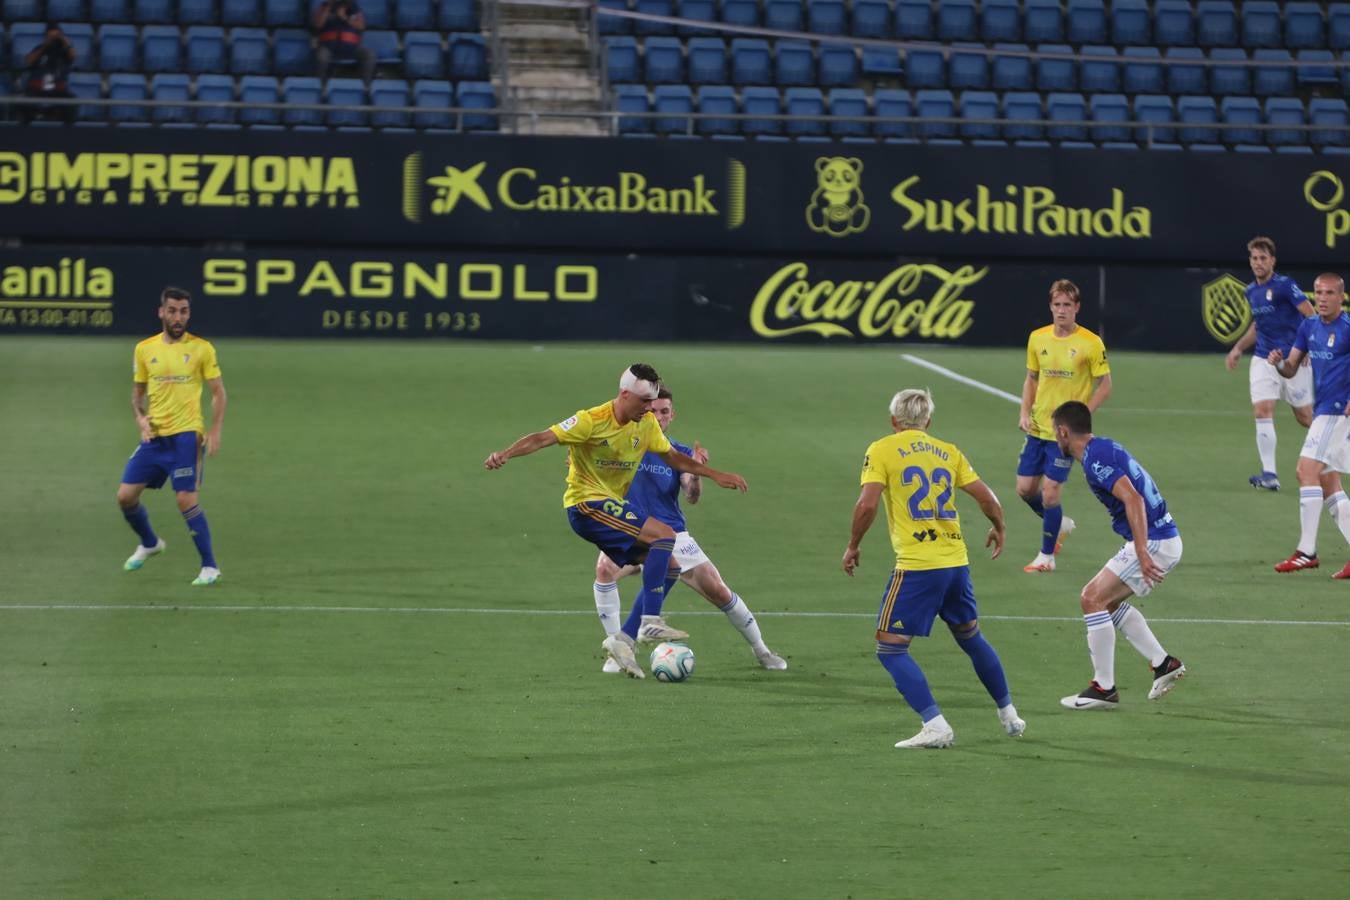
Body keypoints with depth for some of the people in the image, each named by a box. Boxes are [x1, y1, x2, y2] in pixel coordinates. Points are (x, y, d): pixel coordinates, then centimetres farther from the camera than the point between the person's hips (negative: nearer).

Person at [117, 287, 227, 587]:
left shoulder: (201, 349, -3)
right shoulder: (145, 349, 6)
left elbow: (218, 392, 1)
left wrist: (215, 431, -10)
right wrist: (140, 417, -3)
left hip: (186, 435, -4)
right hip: (153, 437, 4)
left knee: (187, 500, -13)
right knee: (126, 496, 3)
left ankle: (209, 566, -2)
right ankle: (149, 543, 32)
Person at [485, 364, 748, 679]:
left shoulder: (647, 424, 6)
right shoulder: (592, 420, -17)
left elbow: (672, 457, 20)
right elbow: (543, 438, -22)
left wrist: (715, 475, 17)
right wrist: (505, 454, -37)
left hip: (612, 505, 9)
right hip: (587, 503, -9)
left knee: (668, 566, 1)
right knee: (664, 535, -23)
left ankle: (624, 639, 0)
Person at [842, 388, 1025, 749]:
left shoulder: (881, 450, -1)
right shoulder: (948, 452, 12)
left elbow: (867, 503, -13)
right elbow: (986, 498, 10)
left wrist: (853, 546, 2)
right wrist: (998, 528, 30)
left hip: (916, 565, -6)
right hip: (956, 560, 6)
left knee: (890, 648, 1)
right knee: (970, 637, 25)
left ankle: (935, 724, -11)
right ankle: (1009, 716, 34)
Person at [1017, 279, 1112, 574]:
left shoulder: (1091, 344, -11)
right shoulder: (1037, 338, 3)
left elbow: (1104, 386, -6)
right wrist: (1025, 413, 1)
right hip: (1037, 428, 5)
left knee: (1050, 491, -7)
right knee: (1025, 488, 7)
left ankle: (1046, 556, 9)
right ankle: (1061, 524, 35)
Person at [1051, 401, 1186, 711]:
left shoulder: (1094, 458, -16)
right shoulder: (1105, 447, 15)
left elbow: (1133, 499, -28)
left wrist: (1141, 552, -31)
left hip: (1152, 542, -10)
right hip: (1165, 538, 10)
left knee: (1093, 598, -8)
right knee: (1108, 601, 20)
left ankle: (1104, 689, -5)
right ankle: (1163, 663, 18)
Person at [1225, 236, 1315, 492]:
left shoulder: (1285, 285, -12)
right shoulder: (1251, 291, 10)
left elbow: (1312, 317, -15)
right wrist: (1238, 348, 22)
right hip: (1264, 360, 5)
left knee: (1305, 417, 5)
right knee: (1262, 411, -11)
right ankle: (1269, 475, -11)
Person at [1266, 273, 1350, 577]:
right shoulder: (1309, 327, 11)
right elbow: (1291, 369, 14)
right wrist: (1278, 362, -9)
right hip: (1322, 411, 9)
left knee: (1307, 469, -16)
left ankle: (1306, 551, -16)